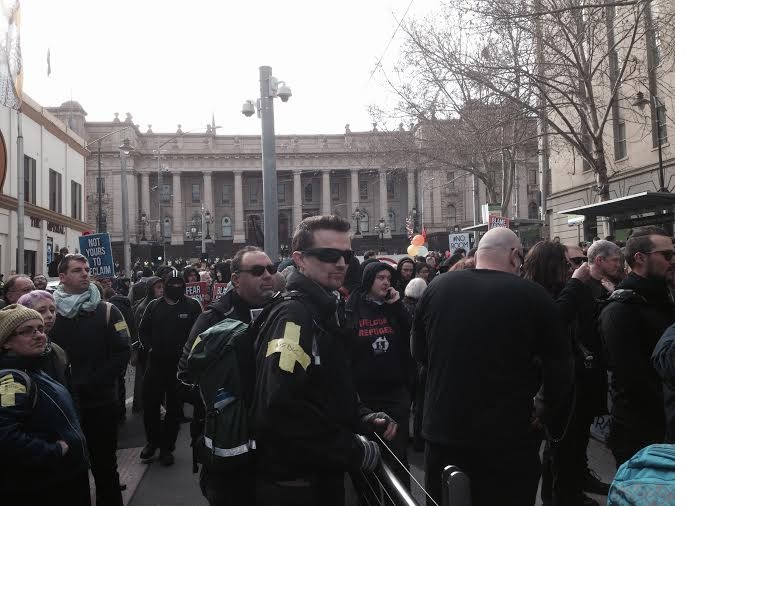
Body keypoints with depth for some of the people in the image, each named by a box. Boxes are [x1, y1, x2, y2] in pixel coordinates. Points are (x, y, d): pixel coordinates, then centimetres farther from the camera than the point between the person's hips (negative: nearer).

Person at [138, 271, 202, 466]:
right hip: (155, 363, 2)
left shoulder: (192, 306, -3)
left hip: (180, 365, -2)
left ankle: (167, 447, 19)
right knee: (150, 404, 6)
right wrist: (149, 348, 0)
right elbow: (143, 330, 13)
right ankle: (152, 441, 27)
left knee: (175, 408, 6)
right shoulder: (154, 306, 5)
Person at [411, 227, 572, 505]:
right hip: (509, 439, -3)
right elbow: (560, 369, -5)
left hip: (442, 431, 3)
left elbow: (418, 352, 11)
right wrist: (545, 412, 10)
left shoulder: (437, 288, -2)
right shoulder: (533, 296, -11)